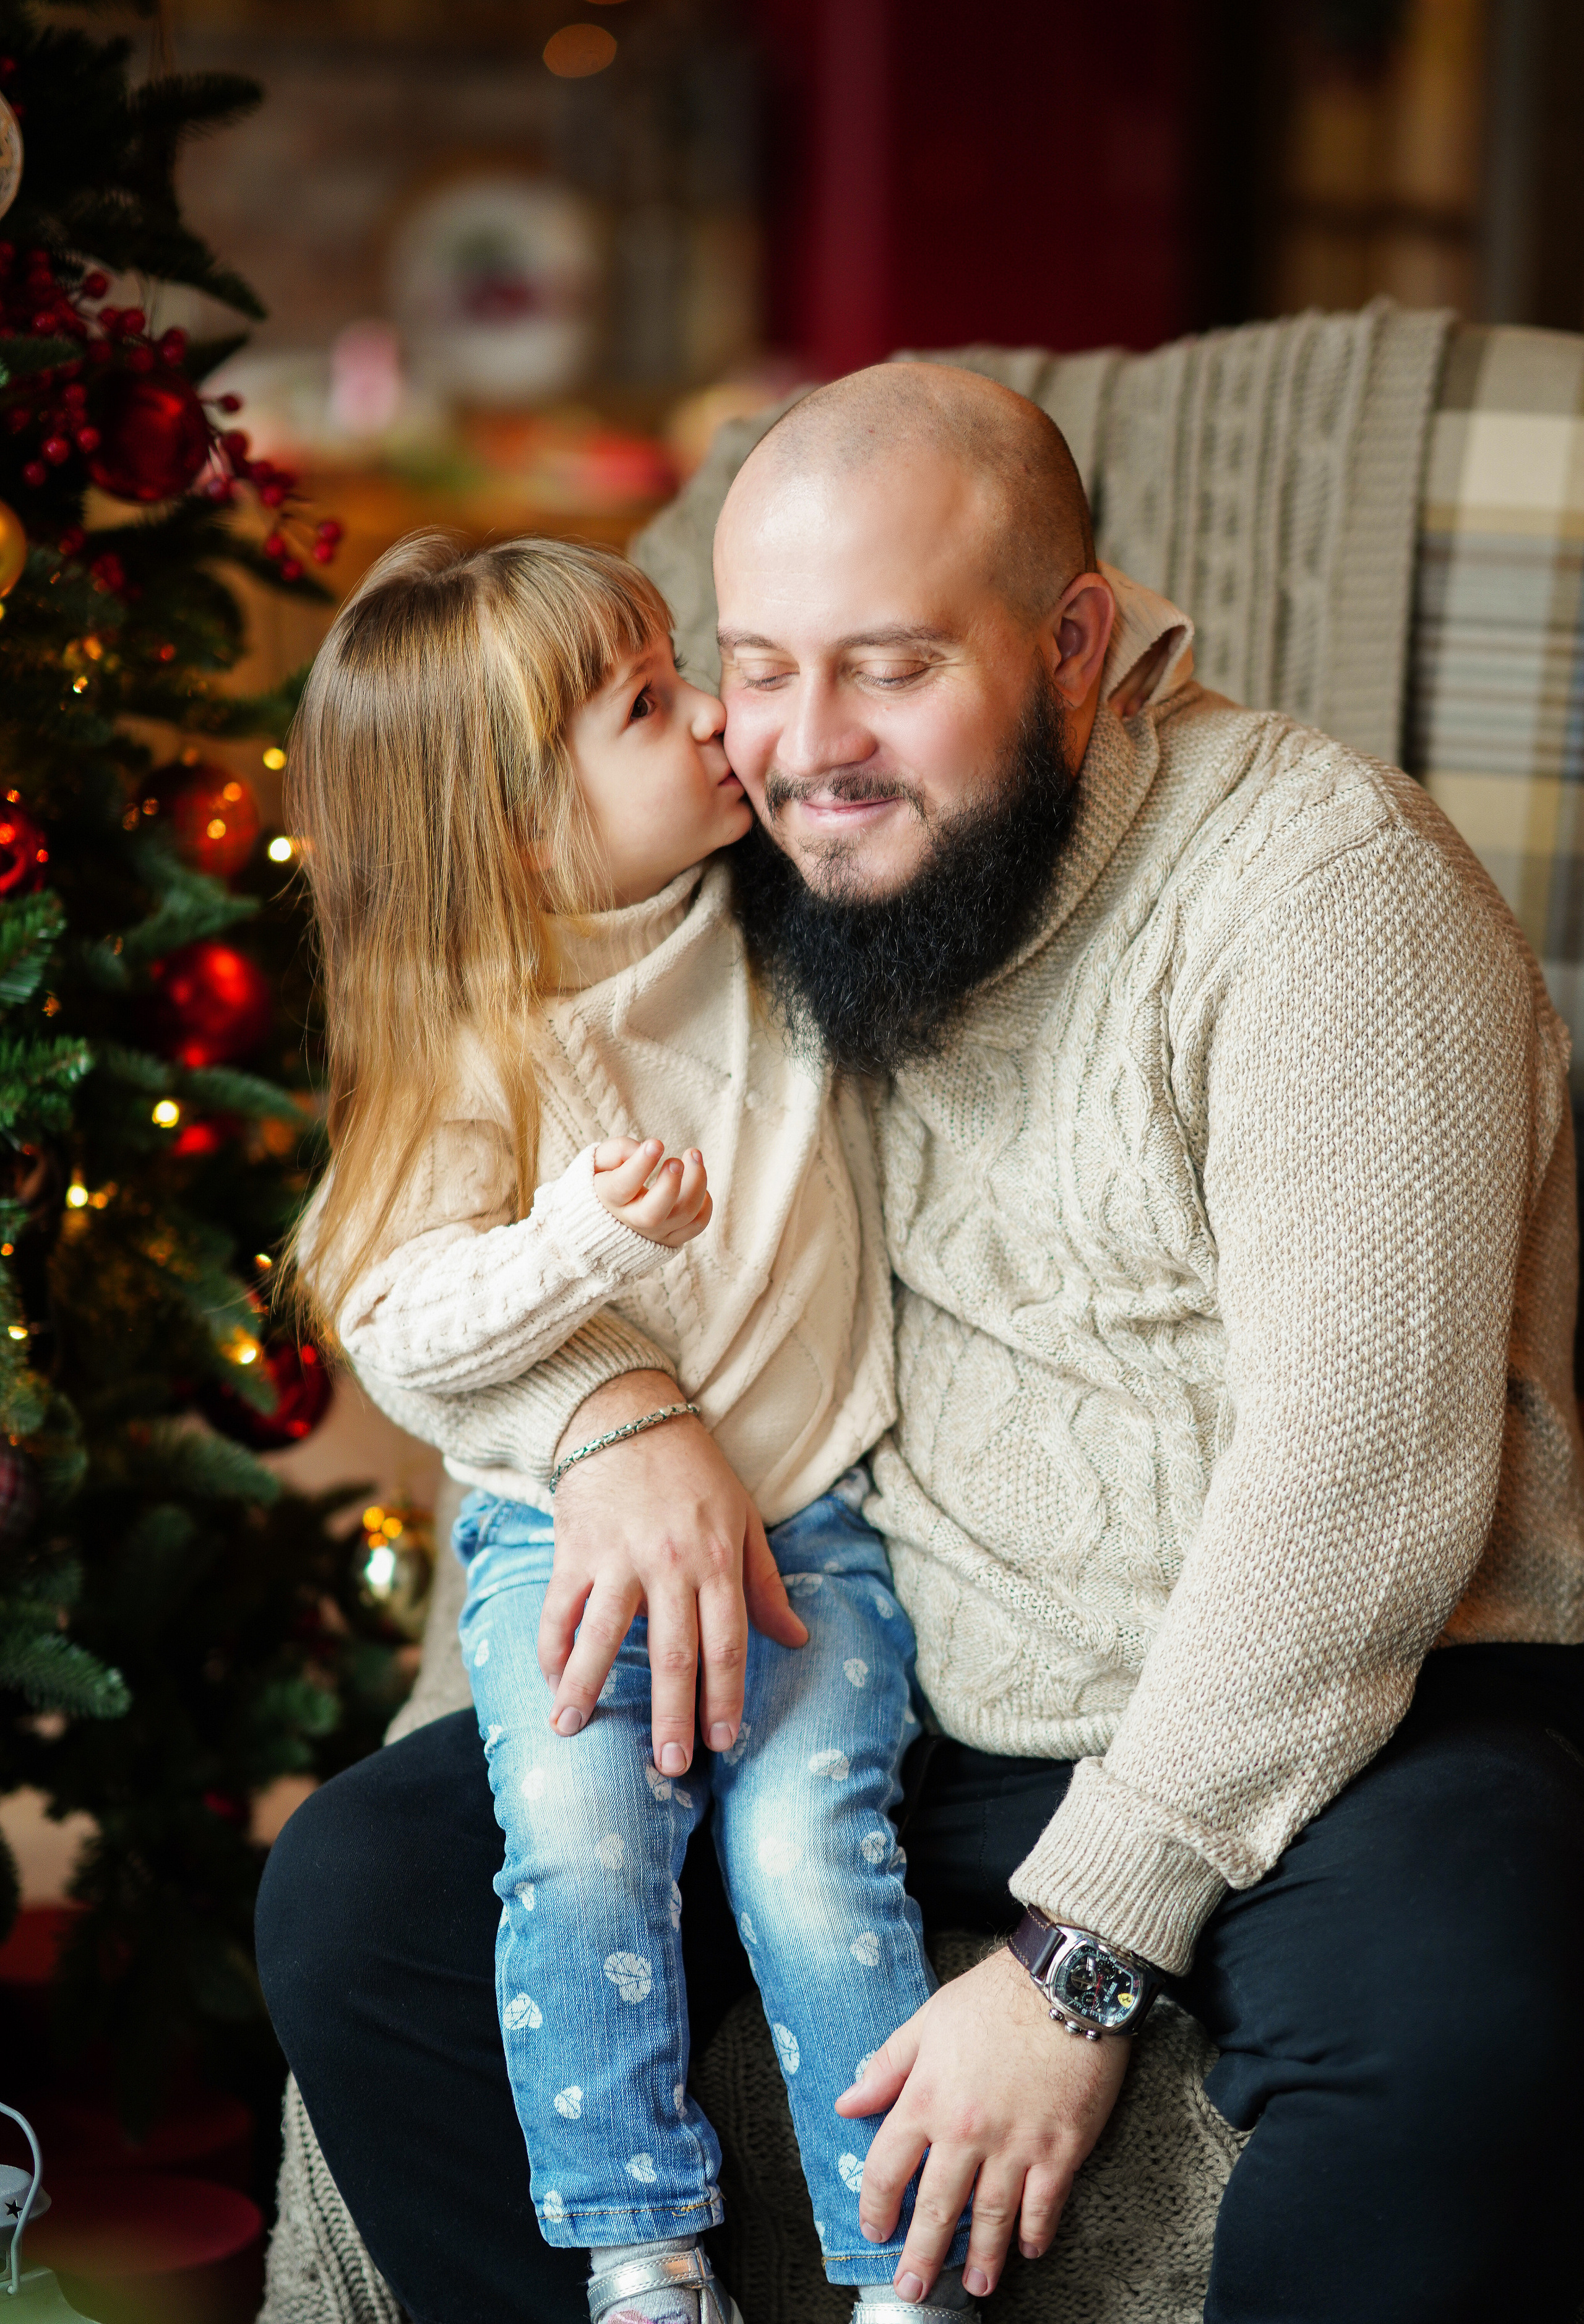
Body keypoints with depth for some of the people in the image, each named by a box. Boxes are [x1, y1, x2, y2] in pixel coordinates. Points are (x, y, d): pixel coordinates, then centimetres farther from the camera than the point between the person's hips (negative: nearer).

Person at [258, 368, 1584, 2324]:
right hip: (916, 1698, 6)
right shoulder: (788, 892, 5)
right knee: (353, 1891, -9)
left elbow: (1357, 1486, -20)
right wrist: (613, 1405, -11)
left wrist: (1081, 1953, -21)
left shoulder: (1315, 881, -14)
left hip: (1326, 1713, -5)